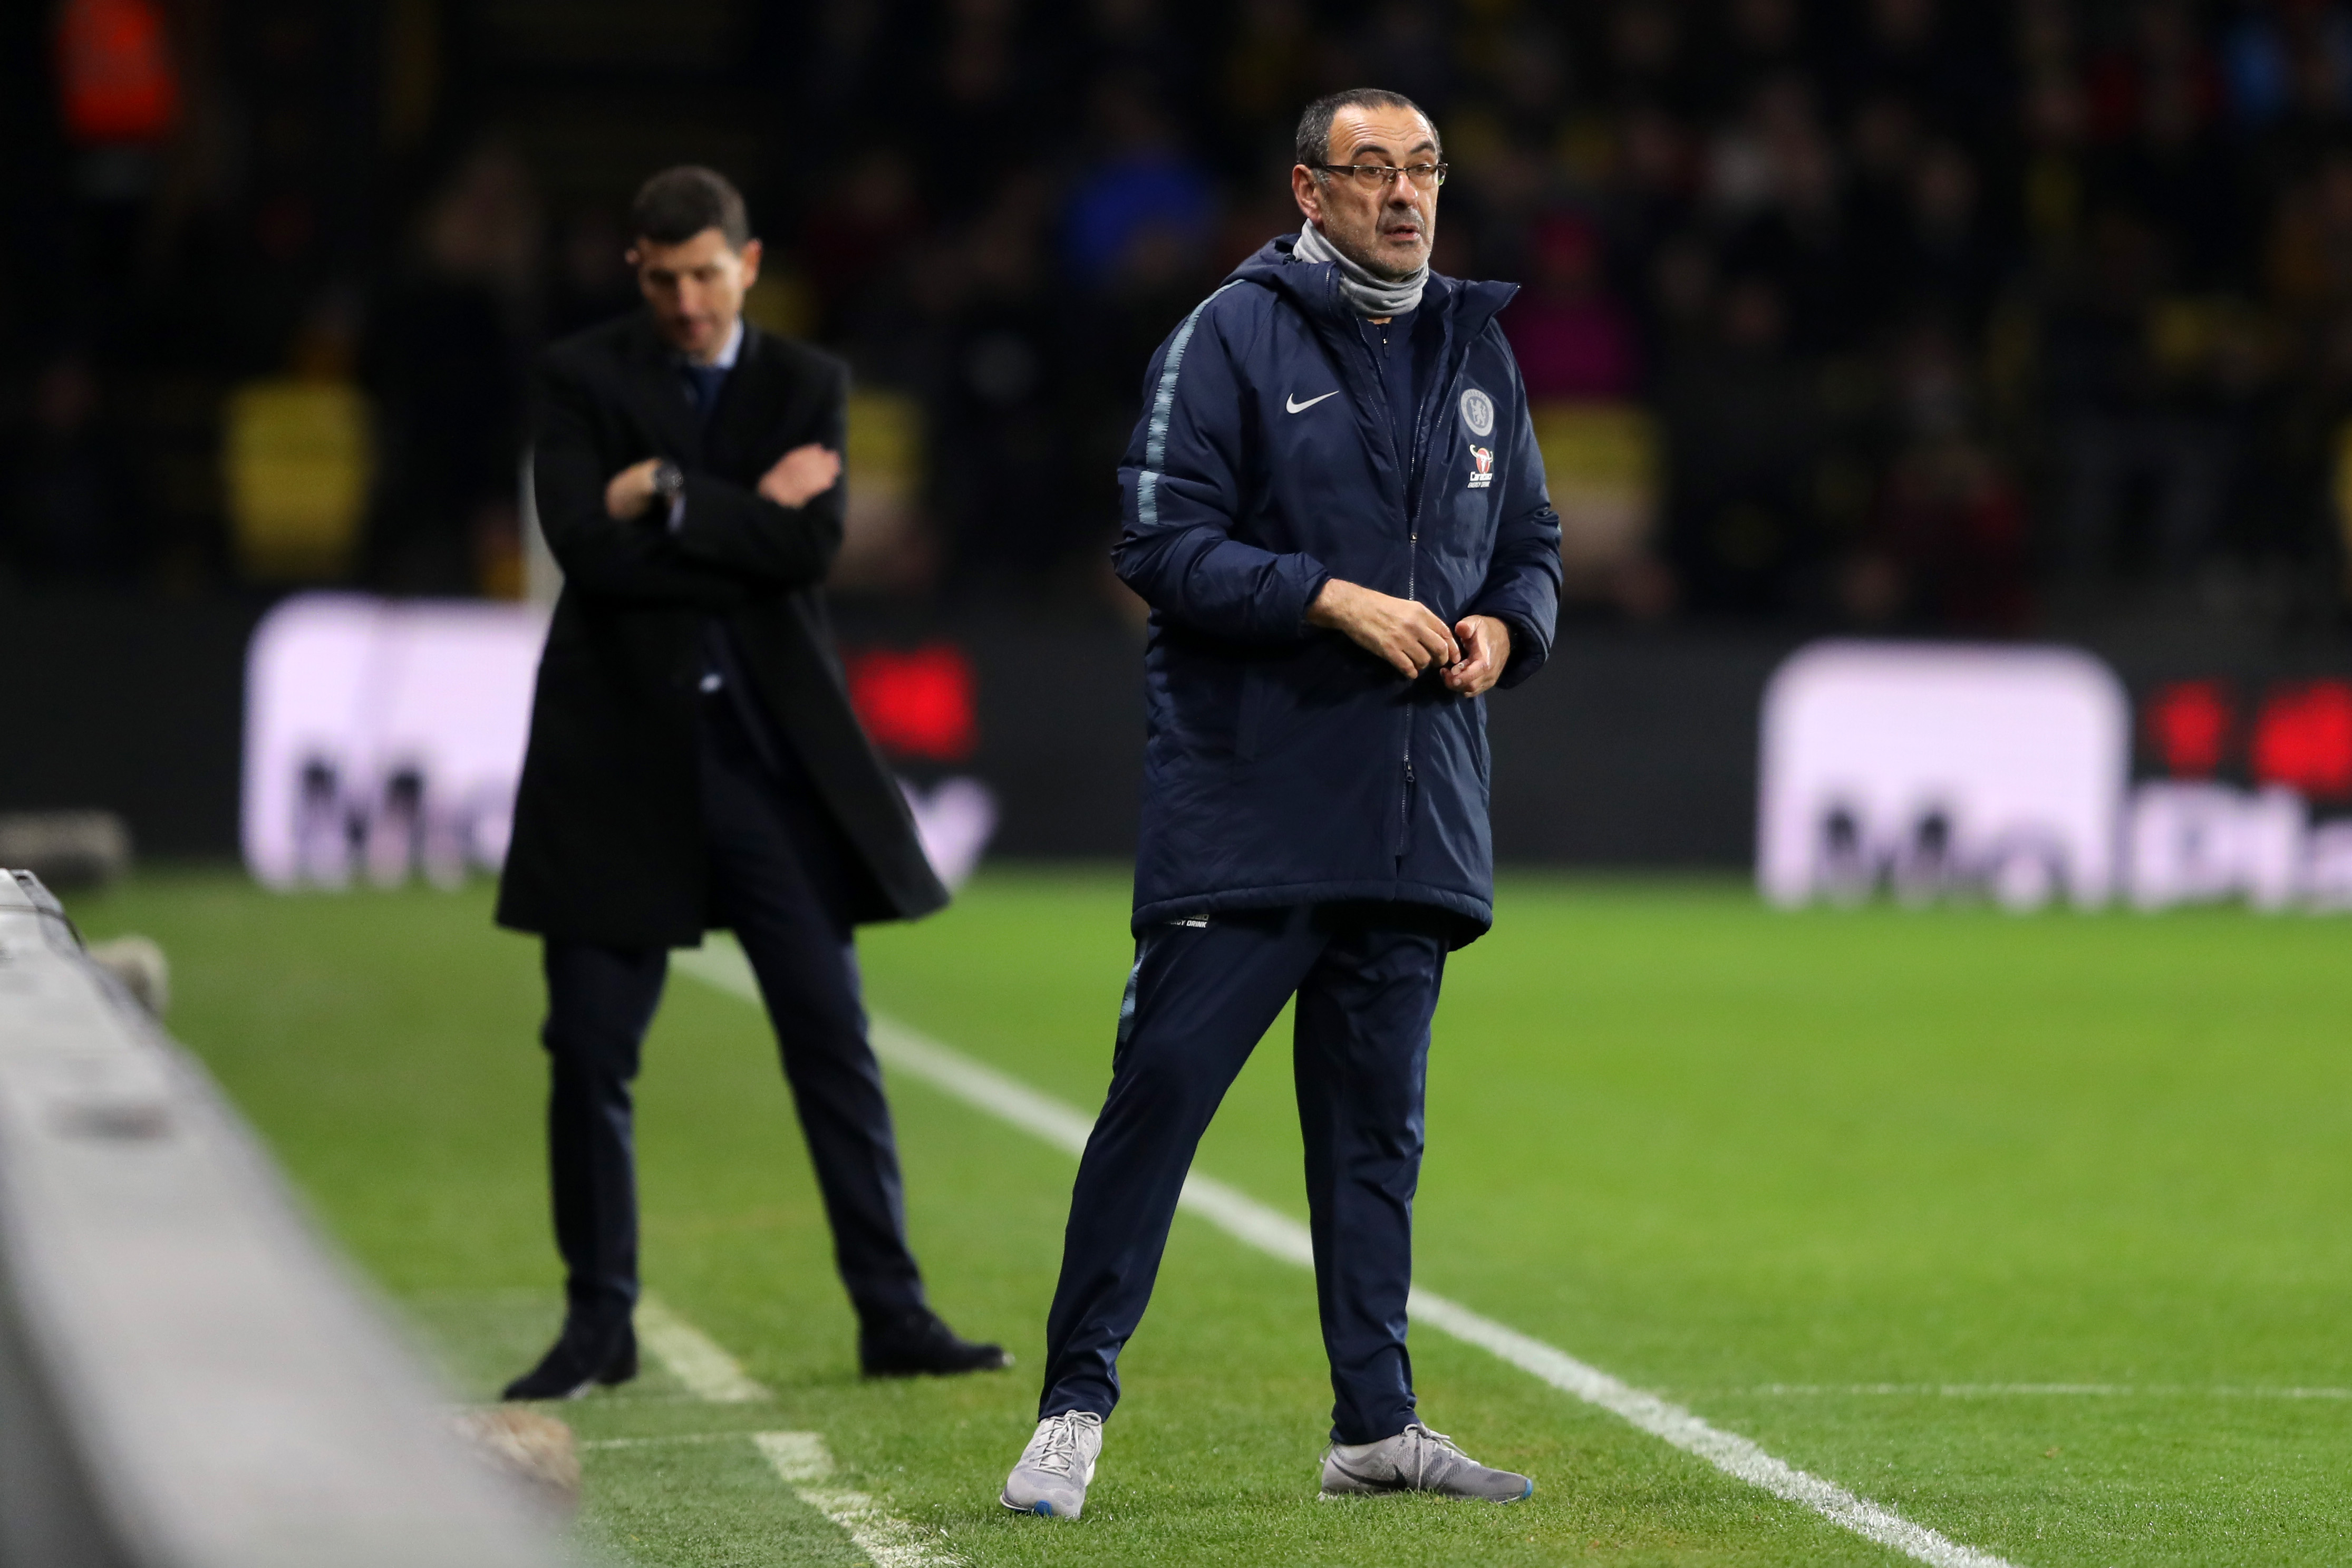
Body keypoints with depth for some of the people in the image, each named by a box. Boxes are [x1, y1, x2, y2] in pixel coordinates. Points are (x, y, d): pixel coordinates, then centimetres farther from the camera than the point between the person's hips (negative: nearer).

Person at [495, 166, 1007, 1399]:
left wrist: (673, 498, -14)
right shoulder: (583, 378, 1)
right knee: (591, 1051, 0)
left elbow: (811, 548, -10)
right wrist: (748, 526, -11)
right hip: (621, 755, -1)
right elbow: (588, 549, -14)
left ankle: (892, 1310, 6)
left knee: (833, 1041, 1)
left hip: (770, 754, 1)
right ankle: (599, 1323, 11)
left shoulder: (805, 387, 6)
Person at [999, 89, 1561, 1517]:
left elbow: (1533, 543, 21)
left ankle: (1378, 1424, 15)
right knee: (1164, 1084, -8)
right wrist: (1333, 600, -18)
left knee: (1378, 1119, 9)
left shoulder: (1478, 352, 15)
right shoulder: (1233, 338, -3)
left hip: (1416, 811, 5)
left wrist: (1504, 626, 0)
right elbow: (1163, 545, -9)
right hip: (1244, 802, -5)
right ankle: (1076, 1403, -1)